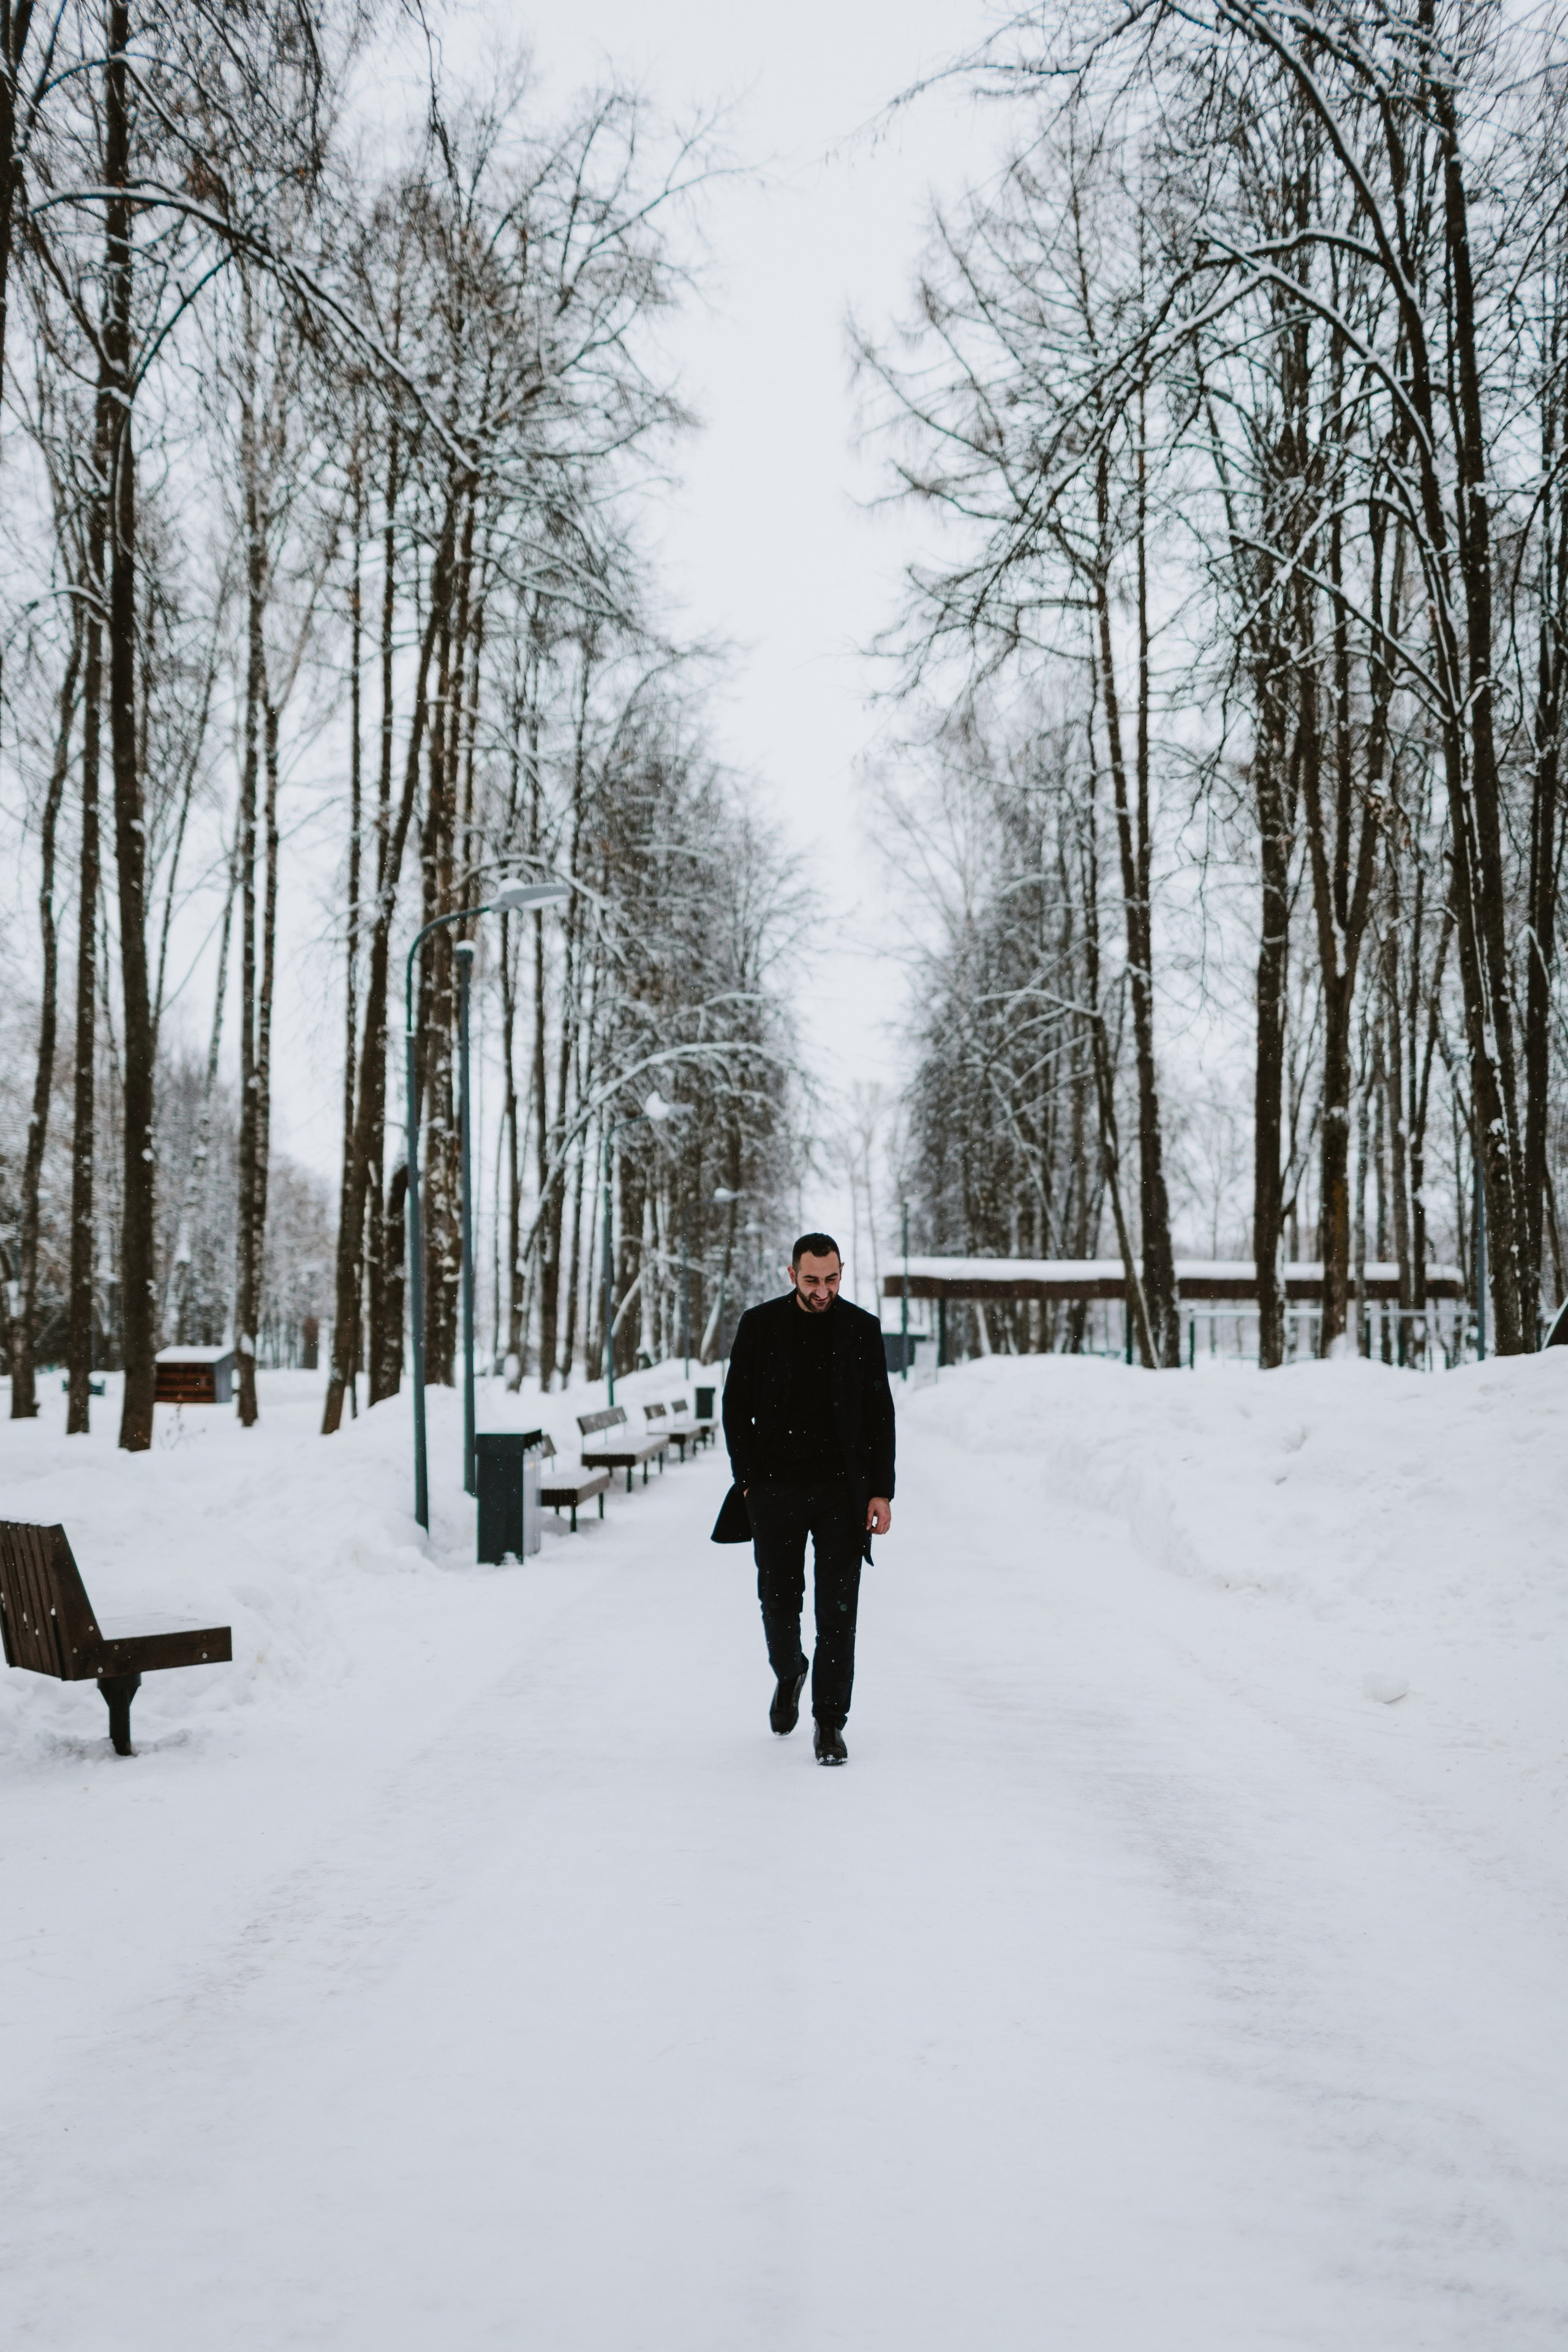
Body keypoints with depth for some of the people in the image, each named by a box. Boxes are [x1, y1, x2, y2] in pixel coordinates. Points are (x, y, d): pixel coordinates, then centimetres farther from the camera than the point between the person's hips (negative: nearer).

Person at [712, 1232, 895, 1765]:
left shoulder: (862, 1329, 1)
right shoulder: (760, 1325, -1)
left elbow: (880, 1416, 4)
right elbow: (736, 1407, 4)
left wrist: (881, 1492, -2)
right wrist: (749, 1480, -2)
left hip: (841, 1491, 0)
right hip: (776, 1490, 0)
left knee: (837, 1610, -2)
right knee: (778, 1601, 9)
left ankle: (829, 1723, 8)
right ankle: (789, 1673, 39)